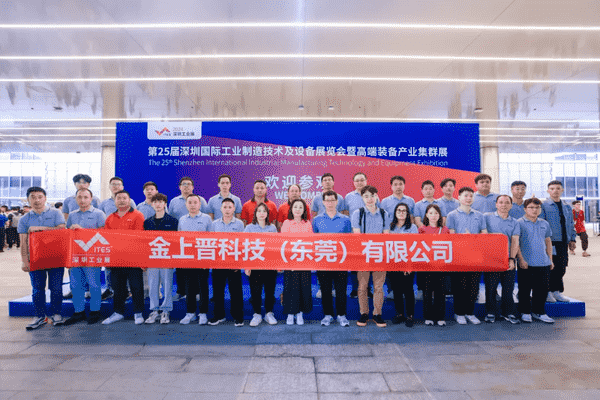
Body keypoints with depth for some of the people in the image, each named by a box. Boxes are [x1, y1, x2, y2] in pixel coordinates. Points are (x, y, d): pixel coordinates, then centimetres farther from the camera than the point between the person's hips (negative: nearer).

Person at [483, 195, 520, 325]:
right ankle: (491, 312, 13)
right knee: (490, 287, 0)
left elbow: (515, 241, 4)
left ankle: (508, 312, 20)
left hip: (508, 259, 2)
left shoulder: (514, 222, 12)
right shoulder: (487, 217, 5)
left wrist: (512, 259, -8)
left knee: (508, 288, 5)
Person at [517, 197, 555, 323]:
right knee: (525, 289, 3)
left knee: (543, 288, 10)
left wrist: (550, 260, 15)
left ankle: (539, 312, 24)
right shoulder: (519, 223, -5)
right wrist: (521, 259, -15)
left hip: (544, 263, 5)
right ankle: (525, 312, 15)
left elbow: (548, 242, 19)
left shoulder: (545, 223, 13)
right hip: (526, 263, -5)